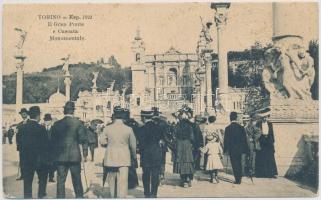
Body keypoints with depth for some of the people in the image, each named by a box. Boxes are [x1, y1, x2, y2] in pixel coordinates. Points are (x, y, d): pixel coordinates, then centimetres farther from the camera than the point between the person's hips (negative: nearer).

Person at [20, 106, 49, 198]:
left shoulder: (22, 127, -1)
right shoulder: (40, 128, -14)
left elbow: (20, 143, 4)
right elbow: (45, 144, -11)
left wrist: (23, 154, 14)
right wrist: (46, 157, 2)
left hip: (26, 158, 3)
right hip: (39, 158, -3)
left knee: (27, 180, 8)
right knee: (43, 177, 17)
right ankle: (41, 195, 16)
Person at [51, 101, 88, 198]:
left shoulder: (57, 124, 0)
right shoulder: (78, 123, -7)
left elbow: (53, 140, 4)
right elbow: (83, 139, -9)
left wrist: (54, 155, 14)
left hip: (60, 156, 2)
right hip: (74, 156, -1)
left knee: (60, 181, 7)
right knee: (77, 180, 10)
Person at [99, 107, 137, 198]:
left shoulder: (107, 128, -5)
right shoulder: (128, 129, -6)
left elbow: (102, 141, -2)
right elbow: (133, 145, 1)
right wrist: (134, 157, 14)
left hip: (111, 157, 2)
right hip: (124, 158, -1)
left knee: (112, 180, 17)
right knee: (123, 181, -3)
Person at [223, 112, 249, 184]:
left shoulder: (228, 128, -10)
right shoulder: (241, 127, -3)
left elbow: (226, 140, -7)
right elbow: (244, 139, 1)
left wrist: (225, 149, 0)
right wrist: (245, 149, 8)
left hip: (232, 149, -3)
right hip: (239, 148, 3)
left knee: (235, 164, 3)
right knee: (239, 163, 18)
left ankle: (237, 180, 3)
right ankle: (239, 178, 24)